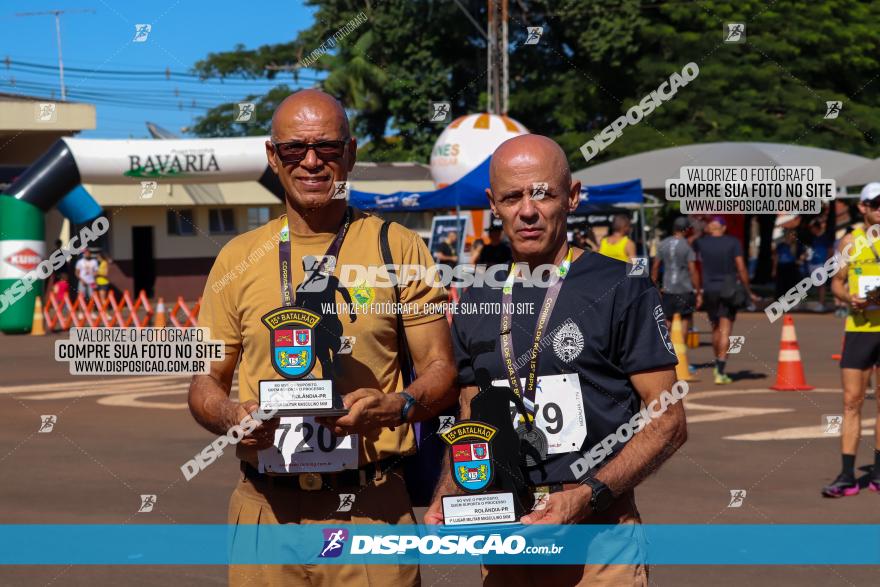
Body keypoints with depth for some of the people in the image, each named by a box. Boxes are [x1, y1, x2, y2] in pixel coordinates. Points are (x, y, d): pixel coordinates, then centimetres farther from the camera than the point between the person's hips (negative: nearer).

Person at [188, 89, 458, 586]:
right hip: (268, 508, 2)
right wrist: (230, 415, -8)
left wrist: (396, 406, -16)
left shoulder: (399, 248, 4)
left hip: (373, 508, -2)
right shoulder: (237, 259, 10)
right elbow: (206, 382, 14)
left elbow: (440, 369, 4)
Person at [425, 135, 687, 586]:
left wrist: (587, 497, -17)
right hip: (501, 534, 5)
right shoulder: (477, 302, 11)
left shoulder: (620, 289, -5)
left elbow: (668, 422, -7)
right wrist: (446, 499, 0)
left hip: (599, 533, -4)